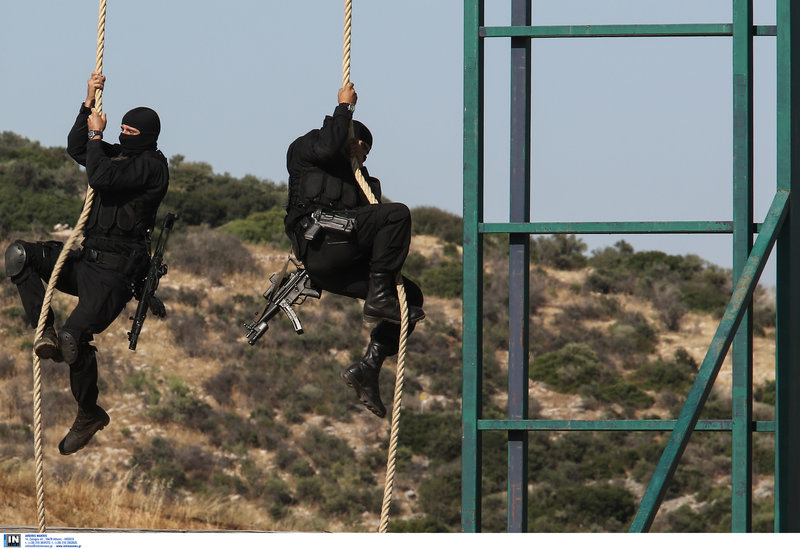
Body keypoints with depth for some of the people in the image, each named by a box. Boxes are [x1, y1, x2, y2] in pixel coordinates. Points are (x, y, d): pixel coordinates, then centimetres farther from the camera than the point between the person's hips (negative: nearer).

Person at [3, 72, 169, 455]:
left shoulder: (152, 165, -10)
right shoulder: (119, 155, 18)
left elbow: (101, 177, -20)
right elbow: (76, 149, 14)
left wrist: (96, 135, -6)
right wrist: (88, 105, 6)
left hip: (115, 272, -9)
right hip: (87, 259, 9)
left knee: (74, 336, -18)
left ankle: (89, 415, 4)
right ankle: (45, 332, -15)